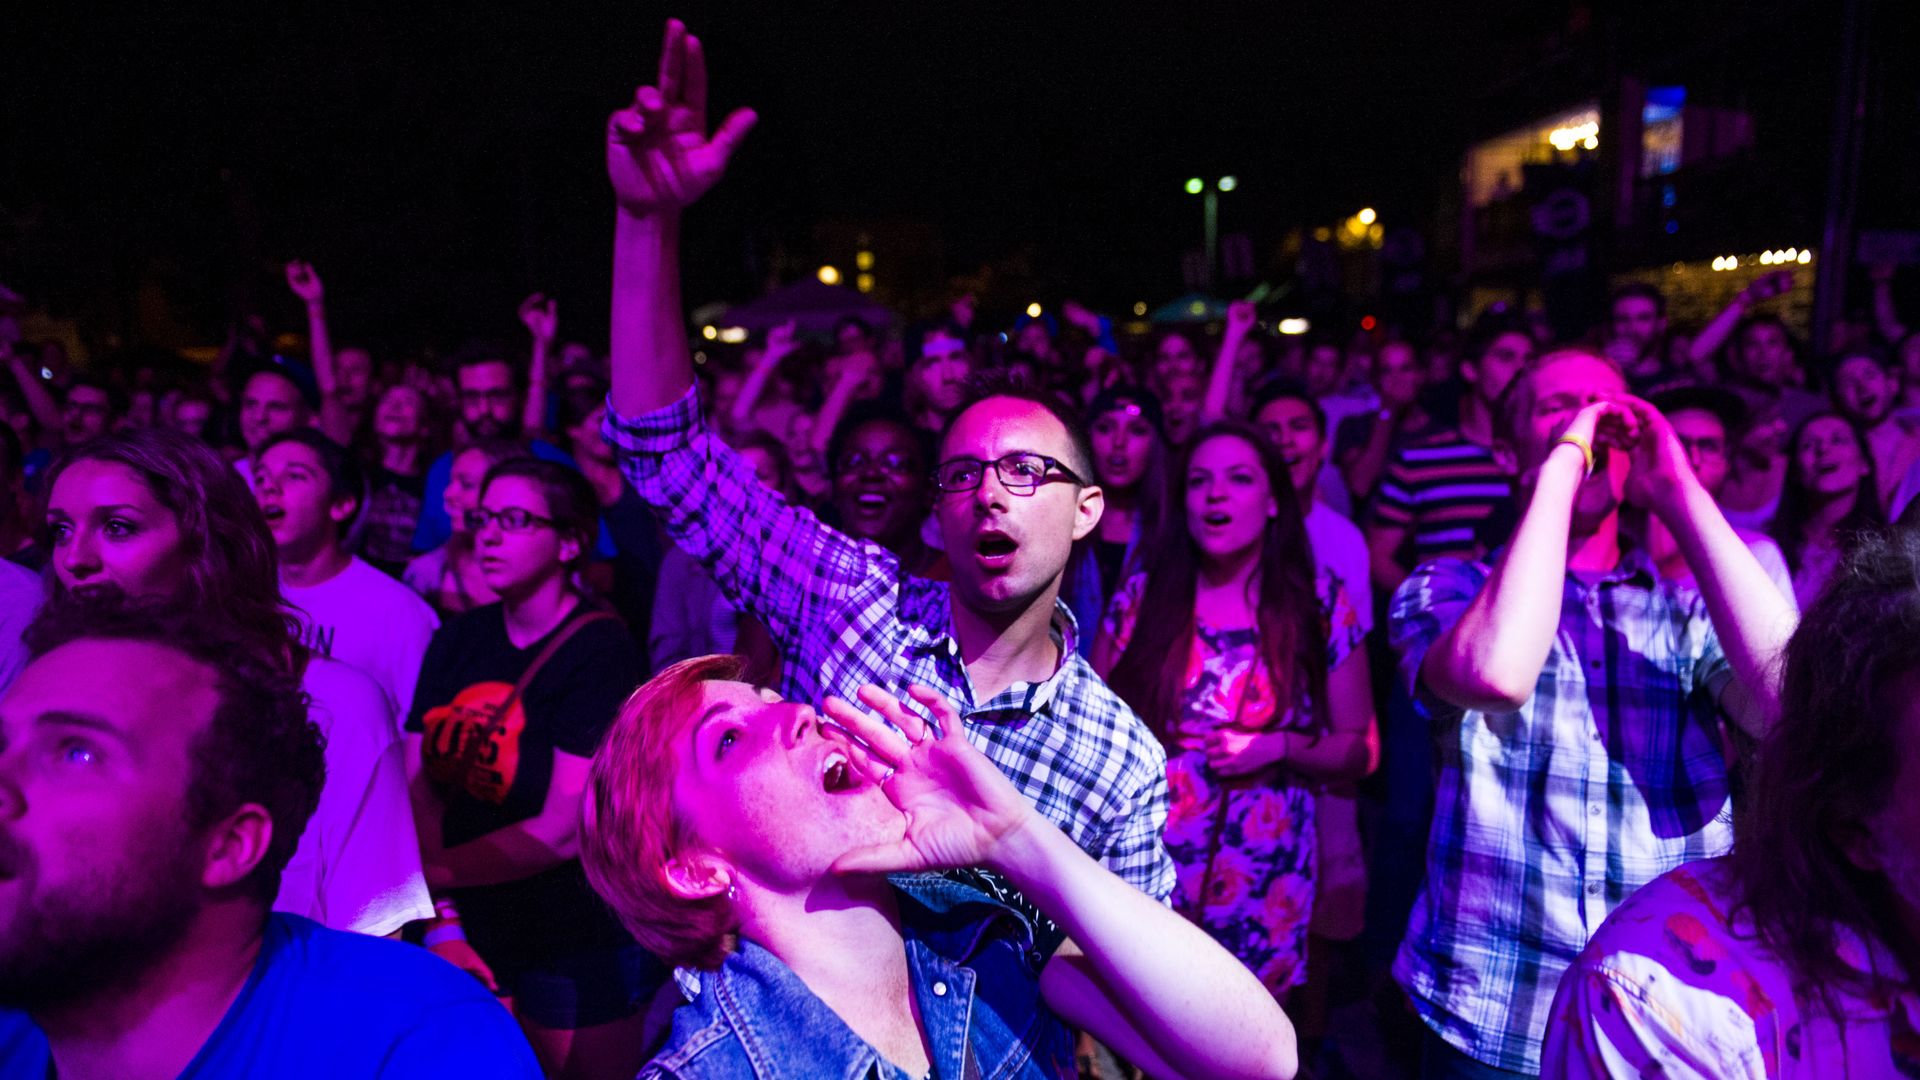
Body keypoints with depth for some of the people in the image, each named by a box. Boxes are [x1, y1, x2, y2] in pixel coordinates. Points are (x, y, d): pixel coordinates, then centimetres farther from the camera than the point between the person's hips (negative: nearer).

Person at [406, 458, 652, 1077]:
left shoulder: (600, 649, -15)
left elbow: (566, 829, -20)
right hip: (475, 937, 5)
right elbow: (420, 786, -2)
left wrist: (429, 873, -14)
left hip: (578, 951, -5)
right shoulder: (457, 640, 3)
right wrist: (441, 919, -13)